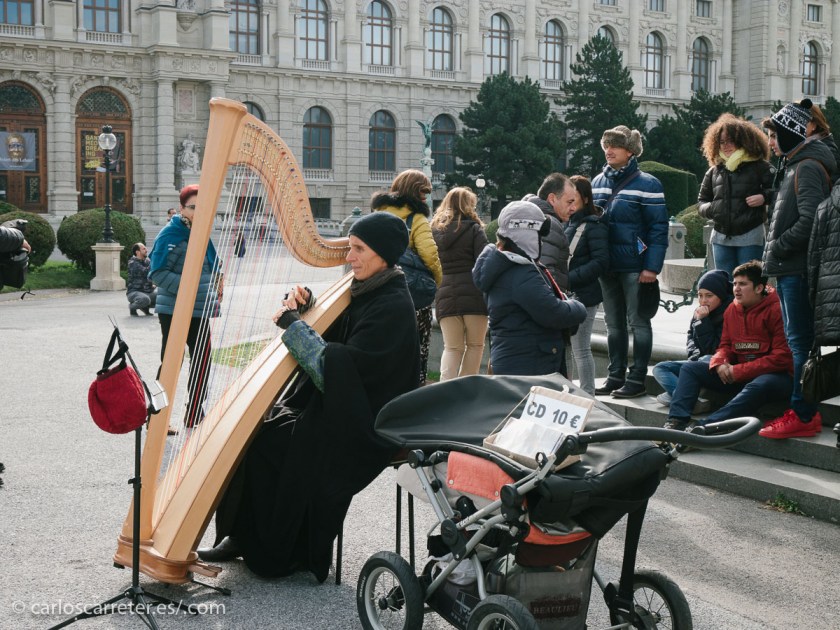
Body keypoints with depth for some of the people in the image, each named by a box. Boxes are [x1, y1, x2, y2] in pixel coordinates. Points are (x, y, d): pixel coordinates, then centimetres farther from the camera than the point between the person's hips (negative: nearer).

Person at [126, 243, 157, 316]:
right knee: (145, 299, -38)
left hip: (148, 291, 7)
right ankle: (132, 307, -2)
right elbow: (145, 272, -25)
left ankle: (145, 307, 11)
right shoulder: (133, 263, -12)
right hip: (134, 292, -7)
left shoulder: (147, 261, 10)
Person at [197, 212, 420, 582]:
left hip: (362, 426, -9)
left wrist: (293, 324, -17)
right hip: (331, 410, 9)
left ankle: (274, 555, 0)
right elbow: (325, 338, 20)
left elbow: (338, 367, -25)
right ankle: (242, 538, 2)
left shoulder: (393, 307, -18)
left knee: (268, 445, -17)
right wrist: (303, 305, -1)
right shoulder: (362, 290, 9)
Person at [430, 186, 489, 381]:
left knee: (451, 348, 9)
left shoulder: (435, 229, 13)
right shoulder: (473, 228, 0)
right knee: (475, 345, 10)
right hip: (473, 294, -4)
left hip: (445, 295, 4)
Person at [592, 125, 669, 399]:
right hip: (606, 264, 6)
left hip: (634, 266, -6)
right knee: (613, 323, 12)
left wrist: (652, 266, -17)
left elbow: (658, 228, -11)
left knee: (638, 321, 2)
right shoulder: (598, 182, 10)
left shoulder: (647, 184, -8)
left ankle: (637, 379, 7)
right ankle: (616, 376, 20)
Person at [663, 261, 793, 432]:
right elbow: (726, 345, 13)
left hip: (774, 374, -7)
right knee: (689, 368, -1)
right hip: (736, 375, 7)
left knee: (758, 387, -41)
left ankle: (704, 426, -51)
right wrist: (719, 363, -13)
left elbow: (782, 358, -18)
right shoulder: (732, 309, 8)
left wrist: (738, 371, -18)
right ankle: (676, 422, -20)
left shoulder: (777, 310, -13)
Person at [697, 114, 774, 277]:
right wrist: (709, 209, -1)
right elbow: (701, 201, 19)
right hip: (721, 237, 4)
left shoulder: (759, 167, 0)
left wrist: (764, 197, -17)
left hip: (750, 237, -4)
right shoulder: (714, 171, 12)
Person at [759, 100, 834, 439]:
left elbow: (809, 221, -24)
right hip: (790, 268, 11)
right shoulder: (796, 166, 20)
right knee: (796, 340, 14)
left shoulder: (807, 168, -13)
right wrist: (775, 252, 13)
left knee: (799, 341, -8)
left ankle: (803, 415, -6)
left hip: (798, 269, -11)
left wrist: (776, 247, -16)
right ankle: (802, 409, 21)